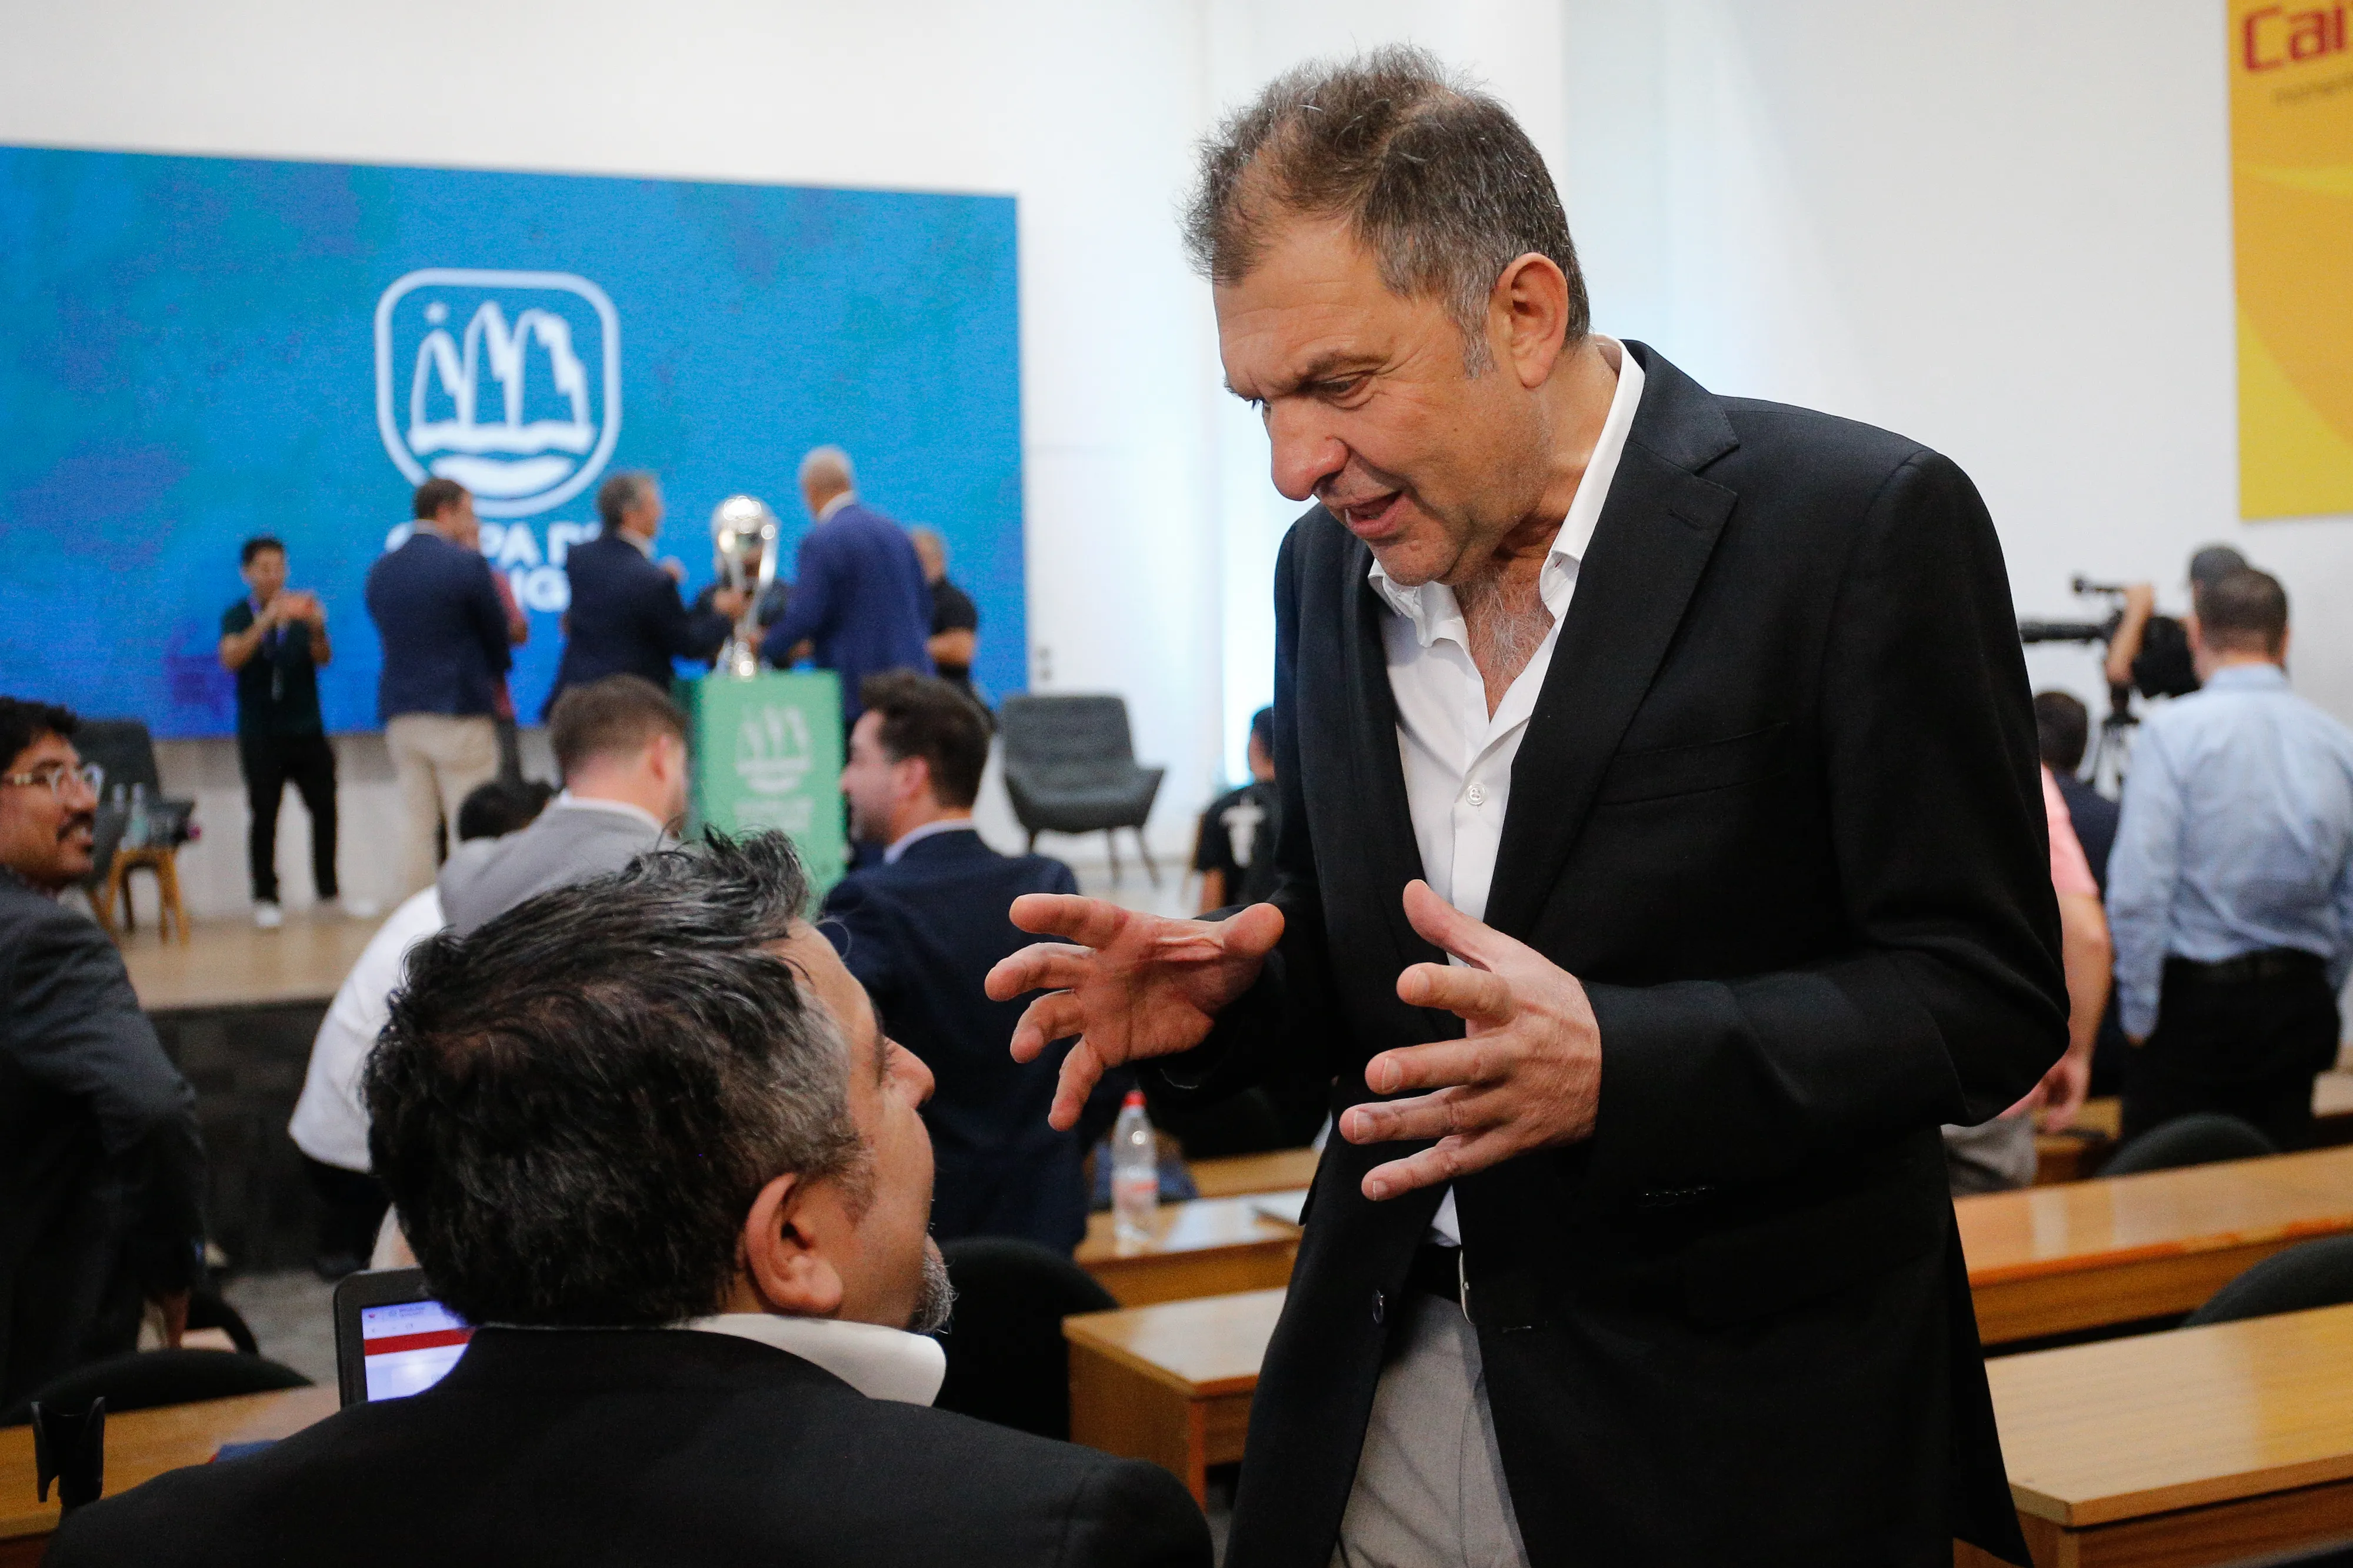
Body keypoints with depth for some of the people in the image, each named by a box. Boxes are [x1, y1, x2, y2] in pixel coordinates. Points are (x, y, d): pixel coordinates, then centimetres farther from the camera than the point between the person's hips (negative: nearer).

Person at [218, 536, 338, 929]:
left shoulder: (303, 611, 4)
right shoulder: (237, 616, 0)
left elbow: (323, 659, -11)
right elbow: (231, 659, -18)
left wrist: (317, 629, -33)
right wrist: (267, 621, -33)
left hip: (307, 730, 2)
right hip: (261, 734, -2)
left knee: (324, 809, 1)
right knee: (264, 815, -3)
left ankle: (328, 892, 10)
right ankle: (265, 899, 1)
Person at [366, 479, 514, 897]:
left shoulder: (381, 569, 9)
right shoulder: (467, 564, -10)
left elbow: (391, 635, 15)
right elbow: (498, 633, -2)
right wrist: (496, 678, 18)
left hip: (400, 712, 6)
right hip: (461, 712, -6)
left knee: (415, 825, 8)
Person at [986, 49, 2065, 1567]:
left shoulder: (1868, 526, -15)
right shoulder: (1329, 562, 4)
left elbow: (1985, 996, -16)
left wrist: (1615, 1062, -29)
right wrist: (1224, 995, -9)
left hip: (1733, 1435, -4)